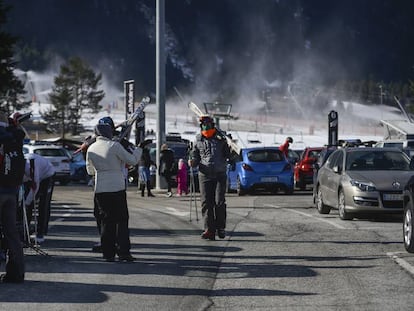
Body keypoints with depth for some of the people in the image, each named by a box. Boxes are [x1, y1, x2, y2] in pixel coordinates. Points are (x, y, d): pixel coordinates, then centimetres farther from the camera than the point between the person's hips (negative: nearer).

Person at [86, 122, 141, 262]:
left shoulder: (91, 149, 6)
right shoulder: (114, 146, -9)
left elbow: (90, 171, 19)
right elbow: (132, 160, -4)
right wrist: (136, 150, 14)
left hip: (100, 189, 4)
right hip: (117, 188, -4)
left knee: (106, 221, 10)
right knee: (121, 220, 2)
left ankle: (108, 253, 6)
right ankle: (123, 252, -4)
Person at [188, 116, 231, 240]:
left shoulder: (220, 138, 9)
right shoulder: (198, 140, 11)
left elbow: (228, 155, 11)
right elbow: (195, 156, 15)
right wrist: (192, 162, -3)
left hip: (220, 174, -1)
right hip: (205, 175, 1)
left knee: (219, 202, -9)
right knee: (206, 203, -5)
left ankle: (220, 228, 5)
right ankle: (209, 230, -5)